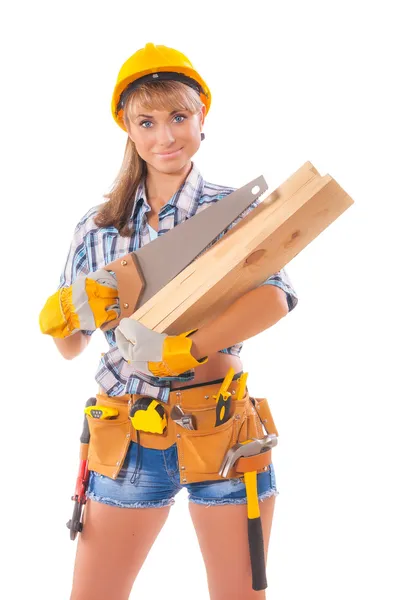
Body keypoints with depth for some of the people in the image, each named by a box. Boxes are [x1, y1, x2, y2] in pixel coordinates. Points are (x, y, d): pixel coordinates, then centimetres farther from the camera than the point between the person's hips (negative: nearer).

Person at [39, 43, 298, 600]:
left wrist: (182, 347, -28)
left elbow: (274, 298, -21)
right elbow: (69, 346, 10)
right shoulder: (99, 225, 6)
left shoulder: (235, 209, -2)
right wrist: (71, 314, -12)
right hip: (128, 438, 2)